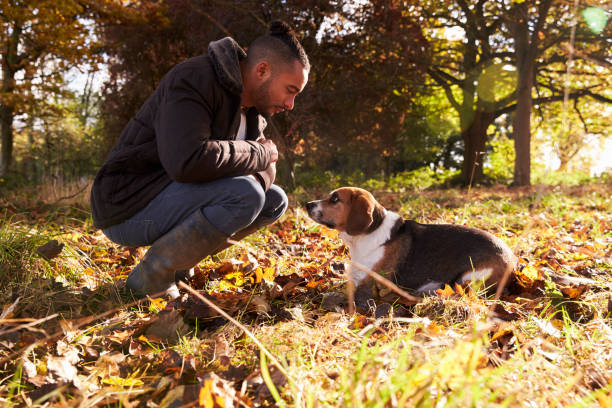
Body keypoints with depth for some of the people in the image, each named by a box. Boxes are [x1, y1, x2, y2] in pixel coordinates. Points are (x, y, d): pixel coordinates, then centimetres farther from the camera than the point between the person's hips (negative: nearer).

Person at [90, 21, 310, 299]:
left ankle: (176, 262, 4)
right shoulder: (195, 80, -21)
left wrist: (257, 176, -15)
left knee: (275, 201, 6)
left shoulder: (252, 108, 7)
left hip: (178, 197, 9)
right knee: (245, 195, -29)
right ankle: (149, 277, -14)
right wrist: (258, 153, -22)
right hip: (129, 205, -9)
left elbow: (266, 167, 10)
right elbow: (187, 160, -36)